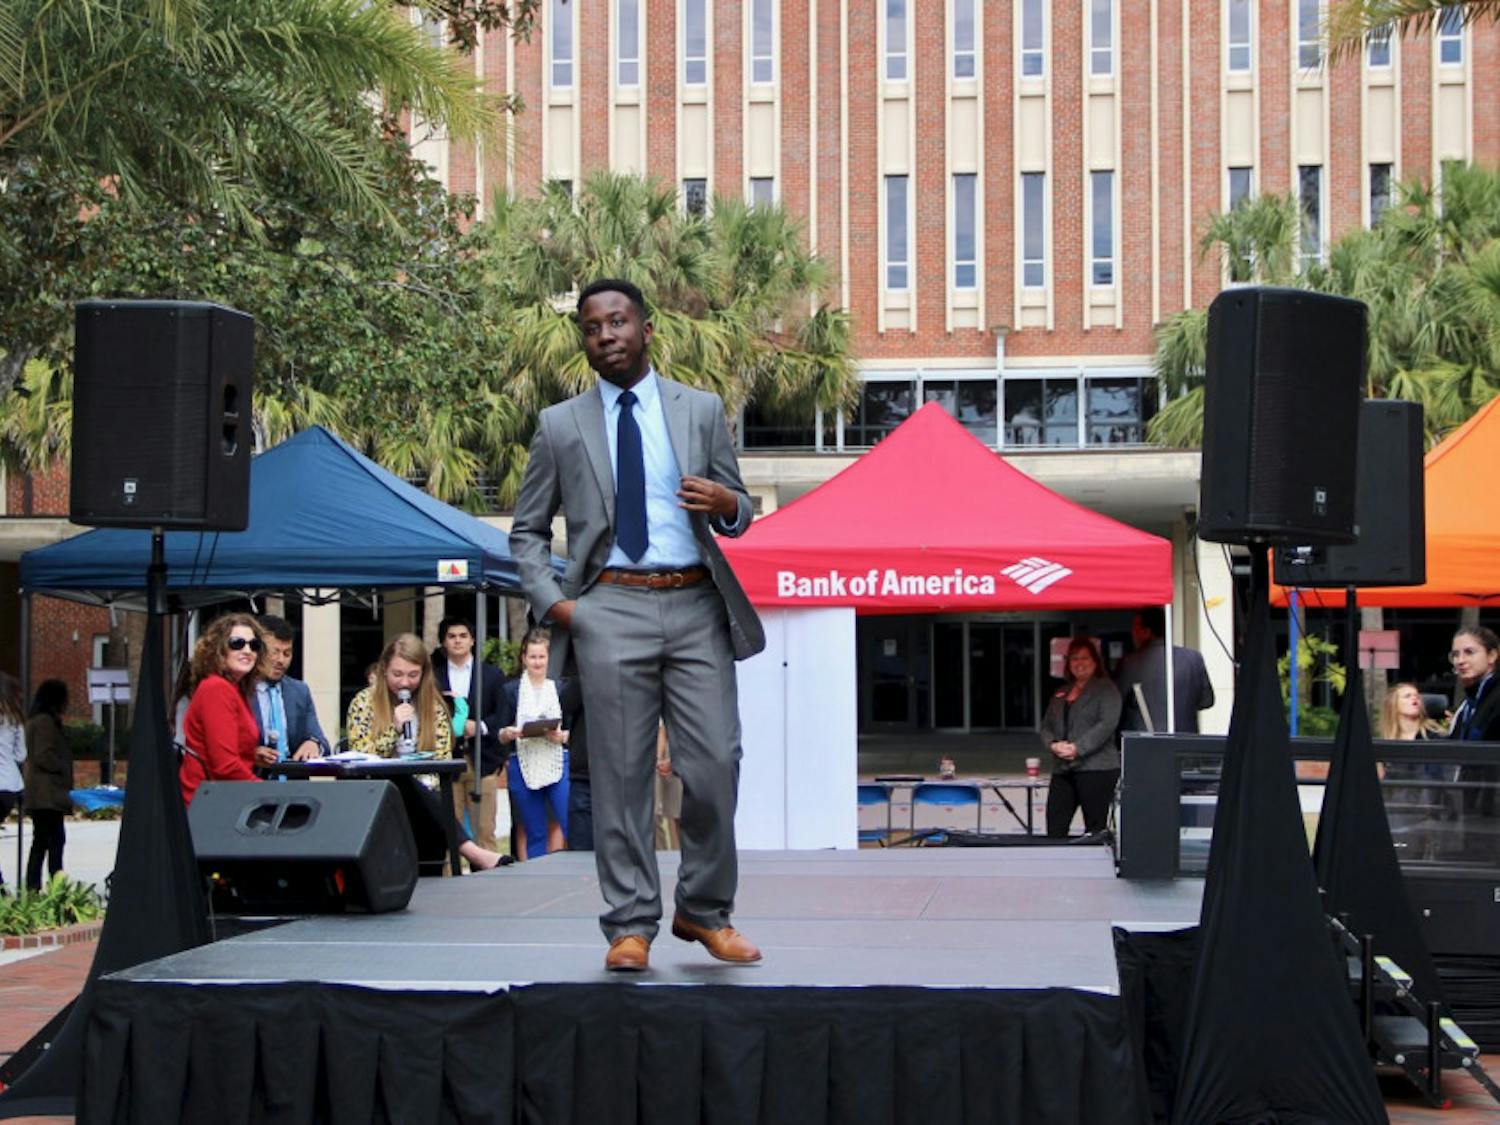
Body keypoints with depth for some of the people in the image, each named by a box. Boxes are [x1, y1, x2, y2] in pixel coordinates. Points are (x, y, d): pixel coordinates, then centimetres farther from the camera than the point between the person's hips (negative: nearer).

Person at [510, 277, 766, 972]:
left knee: (714, 767, -4)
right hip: (611, 608, -1)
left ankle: (705, 911, 14)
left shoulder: (702, 411, 13)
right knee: (621, 775, -1)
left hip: (695, 607, 1)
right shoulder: (561, 426, 11)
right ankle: (630, 926, 5)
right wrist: (550, 600, -2)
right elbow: (527, 531, 14)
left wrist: (727, 505, -9)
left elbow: (739, 509, 16)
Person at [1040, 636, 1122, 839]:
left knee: (1095, 829, -4)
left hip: (1096, 768, -6)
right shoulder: (1061, 693, 23)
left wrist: (1078, 748, -17)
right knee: (1054, 829, -2)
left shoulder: (1106, 689, 2)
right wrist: (1053, 744, -4)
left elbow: (1107, 724, -11)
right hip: (1063, 769, 6)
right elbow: (1046, 725, 19)